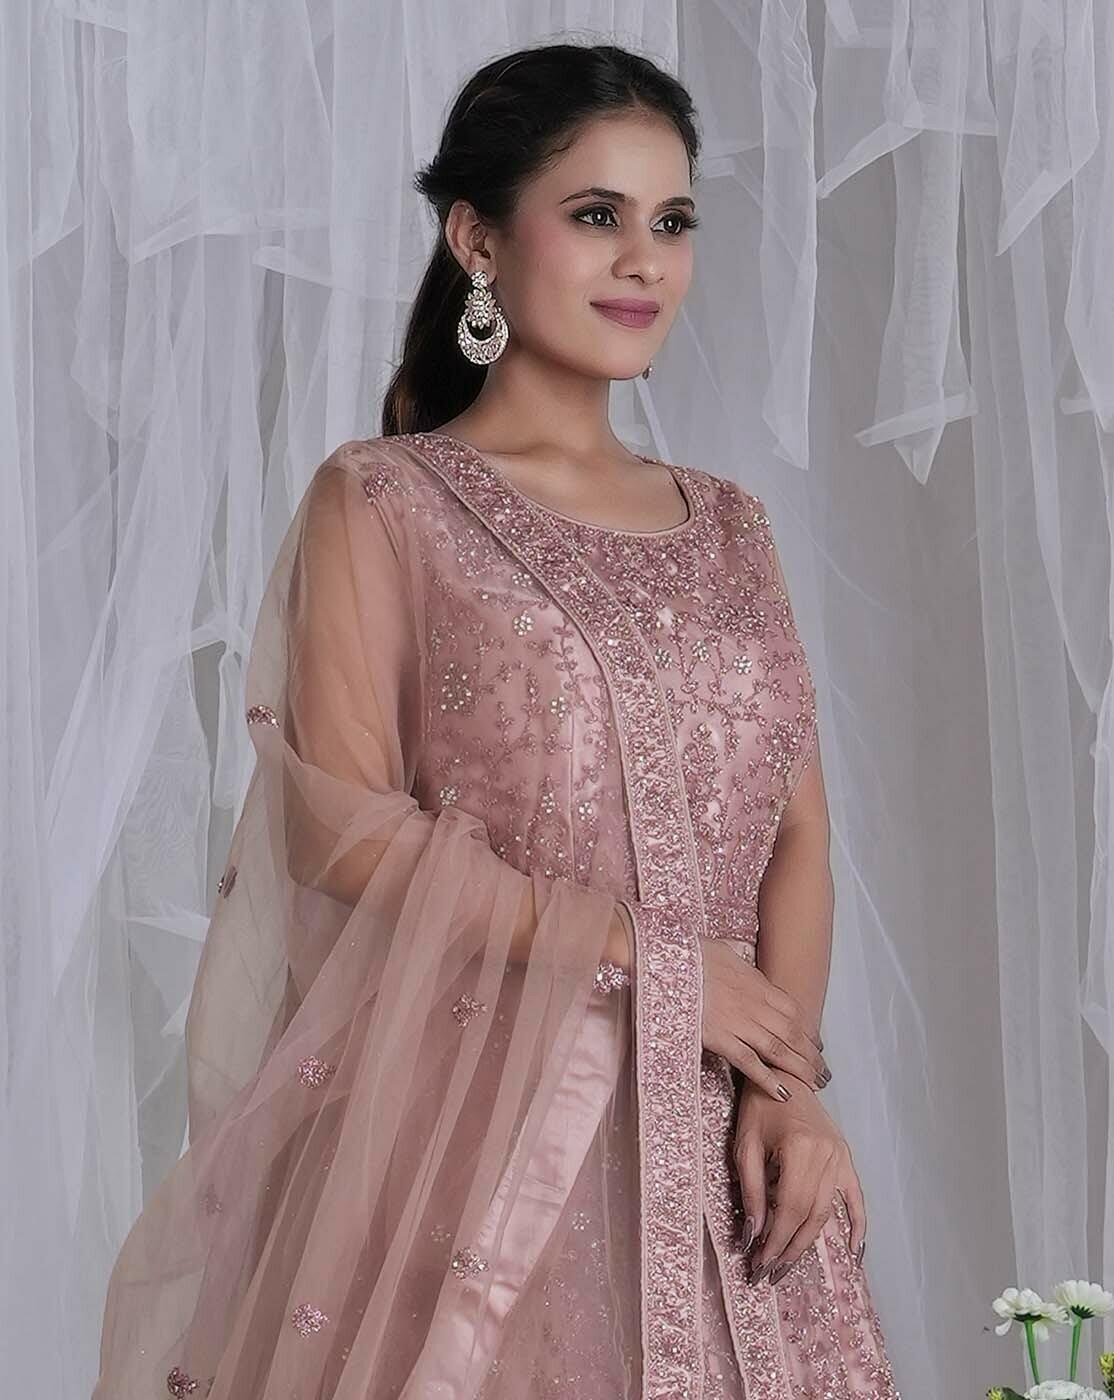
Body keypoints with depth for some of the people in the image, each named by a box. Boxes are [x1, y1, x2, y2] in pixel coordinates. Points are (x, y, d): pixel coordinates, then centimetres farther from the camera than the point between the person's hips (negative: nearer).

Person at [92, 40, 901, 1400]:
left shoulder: (729, 530, 14)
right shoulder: (379, 501, 0)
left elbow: (797, 837, 9)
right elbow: (343, 826, -10)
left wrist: (788, 1083, -6)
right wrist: (649, 958, -12)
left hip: (708, 1147, 4)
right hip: (468, 1114, -4)